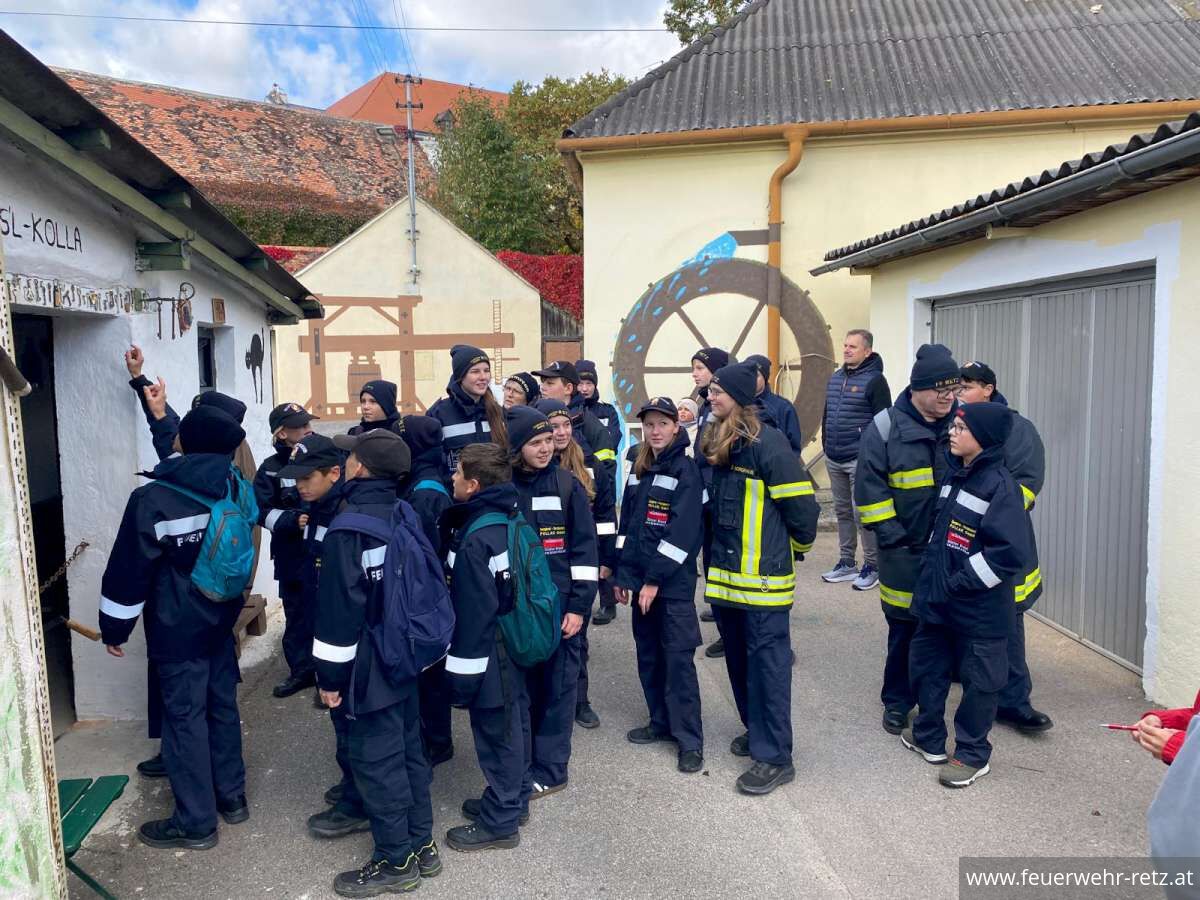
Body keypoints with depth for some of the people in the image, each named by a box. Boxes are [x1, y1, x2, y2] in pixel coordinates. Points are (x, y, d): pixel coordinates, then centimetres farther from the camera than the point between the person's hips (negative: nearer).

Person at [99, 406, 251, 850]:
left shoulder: (152, 500, -18)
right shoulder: (235, 489, -2)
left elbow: (128, 571, -13)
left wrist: (114, 628, -3)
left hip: (176, 630, -6)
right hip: (222, 620, 6)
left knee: (184, 717, 4)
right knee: (223, 706, 17)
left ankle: (195, 822, 14)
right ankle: (232, 796, 30)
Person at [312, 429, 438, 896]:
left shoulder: (347, 529, -20)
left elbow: (339, 607, -19)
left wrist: (330, 674, -10)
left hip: (371, 666, -8)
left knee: (375, 759, 5)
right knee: (408, 750, 17)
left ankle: (396, 861, 18)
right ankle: (421, 844, 29)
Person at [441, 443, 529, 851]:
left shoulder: (475, 542, -25)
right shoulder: (511, 520, 2)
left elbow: (472, 613, -23)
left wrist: (462, 671, -16)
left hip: (489, 656, -9)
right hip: (514, 646, 9)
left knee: (495, 731, 5)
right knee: (510, 724, 21)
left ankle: (499, 822, 20)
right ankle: (512, 800, 38)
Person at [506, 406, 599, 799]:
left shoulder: (567, 485, -3)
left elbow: (585, 549, -3)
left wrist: (579, 606, -8)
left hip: (560, 604, -2)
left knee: (556, 685, 5)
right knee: (521, 685, 9)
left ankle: (549, 770, 17)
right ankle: (523, 762, 27)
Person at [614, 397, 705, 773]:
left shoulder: (686, 469, -10)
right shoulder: (639, 469, 11)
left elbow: (682, 531, -17)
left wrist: (655, 578, -18)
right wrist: (623, 574, 8)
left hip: (674, 581, -6)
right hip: (641, 576, 7)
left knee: (678, 658, -3)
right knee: (648, 654, 13)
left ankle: (690, 739, 5)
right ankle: (662, 722, 28)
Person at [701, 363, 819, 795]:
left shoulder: (767, 444, -17)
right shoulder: (715, 443, 8)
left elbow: (800, 504, -13)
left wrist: (798, 547, 2)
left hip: (763, 576, -8)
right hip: (726, 571, 8)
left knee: (767, 661, 0)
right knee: (738, 658, 17)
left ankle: (775, 756, 10)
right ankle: (757, 730, 35)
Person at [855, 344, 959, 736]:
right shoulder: (886, 427, -8)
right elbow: (870, 486, -8)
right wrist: (891, 536, -11)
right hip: (905, 550, -3)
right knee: (904, 627, 6)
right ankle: (897, 701, 23)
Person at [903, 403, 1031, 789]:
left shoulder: (1000, 486, -17)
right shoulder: (954, 475, 7)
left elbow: (1010, 553, -23)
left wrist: (958, 583, -20)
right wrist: (932, 575, 13)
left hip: (979, 609, -8)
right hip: (937, 601, 8)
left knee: (978, 680, 8)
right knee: (926, 666, 18)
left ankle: (972, 755, 24)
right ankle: (928, 737, 36)